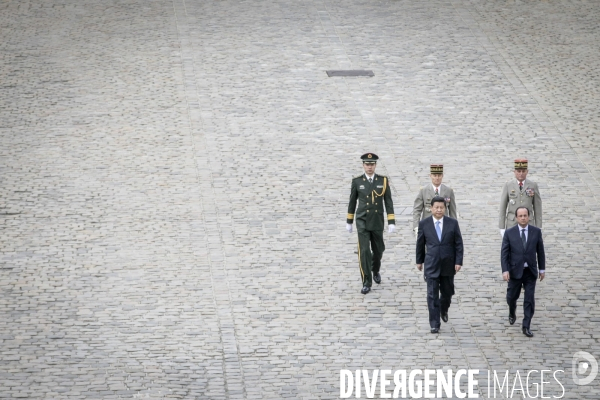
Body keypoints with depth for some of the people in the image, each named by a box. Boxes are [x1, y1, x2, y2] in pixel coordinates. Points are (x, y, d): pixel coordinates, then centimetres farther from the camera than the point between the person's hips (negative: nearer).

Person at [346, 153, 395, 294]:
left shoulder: (383, 180, -3)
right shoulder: (357, 181, -4)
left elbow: (388, 202, -2)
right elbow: (352, 202, 5)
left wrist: (391, 222, -8)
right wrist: (349, 221, 9)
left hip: (377, 223, 2)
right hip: (362, 222, -2)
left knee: (378, 250, 15)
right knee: (364, 251, -11)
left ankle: (376, 270, 46)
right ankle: (366, 283, -7)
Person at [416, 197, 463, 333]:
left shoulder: (453, 223, -3)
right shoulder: (424, 224, -3)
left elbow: (458, 244, -1)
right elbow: (420, 244, 8)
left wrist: (458, 262, -7)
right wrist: (419, 260, 13)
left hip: (448, 265, 1)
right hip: (431, 265, -1)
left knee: (447, 292, 14)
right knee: (432, 295, -4)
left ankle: (443, 310, 46)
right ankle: (434, 324, 0)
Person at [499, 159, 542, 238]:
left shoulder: (533, 186, 1)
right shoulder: (508, 185, 0)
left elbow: (537, 208, 4)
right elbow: (502, 207, 2)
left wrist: (539, 228, 1)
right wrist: (502, 228, -2)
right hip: (512, 224, 0)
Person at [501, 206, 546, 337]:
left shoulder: (536, 232, -1)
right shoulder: (509, 233, -4)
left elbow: (540, 251, 5)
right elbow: (504, 253, -5)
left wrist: (542, 269, 6)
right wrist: (505, 270, -14)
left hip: (530, 272, 0)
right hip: (515, 271, 0)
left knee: (530, 299, -4)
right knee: (512, 296, 13)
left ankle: (526, 326, 2)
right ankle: (512, 313, 45)